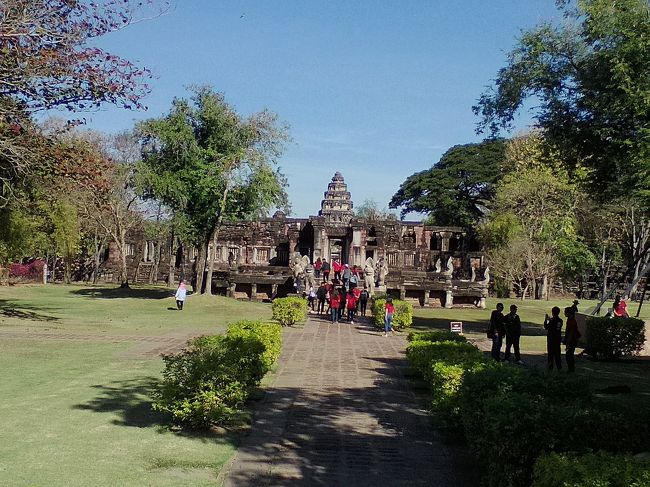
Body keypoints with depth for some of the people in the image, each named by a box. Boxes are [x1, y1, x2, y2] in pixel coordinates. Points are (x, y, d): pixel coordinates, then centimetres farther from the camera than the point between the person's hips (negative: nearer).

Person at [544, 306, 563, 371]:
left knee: (550, 353, 2)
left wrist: (546, 320, -1)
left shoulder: (552, 320, -18)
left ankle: (550, 367, 4)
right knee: (557, 353, 13)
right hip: (558, 339, 6)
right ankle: (559, 367, 16)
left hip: (551, 339, -6)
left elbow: (546, 327, -11)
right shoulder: (560, 321, 2)